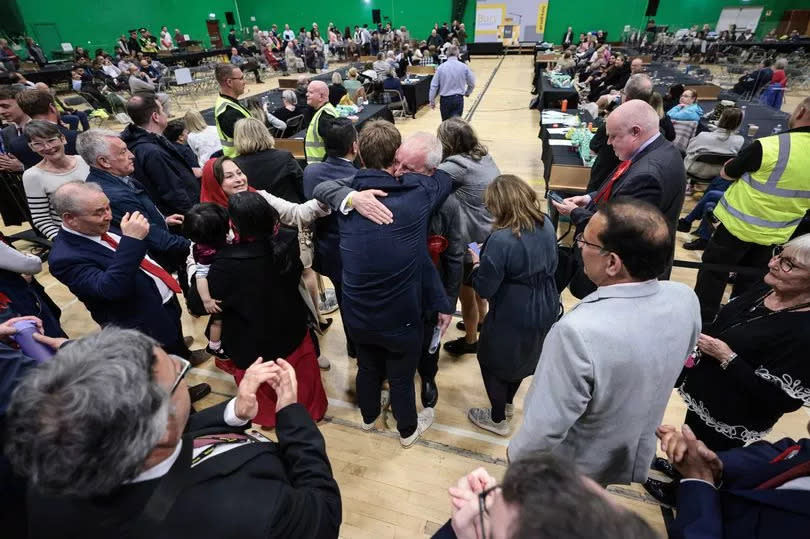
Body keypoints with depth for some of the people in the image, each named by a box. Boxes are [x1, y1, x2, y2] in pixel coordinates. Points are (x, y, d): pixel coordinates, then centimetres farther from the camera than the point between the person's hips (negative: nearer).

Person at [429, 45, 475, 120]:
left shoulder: (441, 67, -4)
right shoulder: (464, 67, -2)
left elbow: (434, 85, -3)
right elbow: (472, 83, 7)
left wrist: (432, 100, 6)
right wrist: (467, 93, 26)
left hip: (445, 99, 1)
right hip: (459, 99, 0)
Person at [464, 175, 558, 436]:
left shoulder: (501, 240, -29)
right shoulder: (546, 226, -6)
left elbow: (484, 289, -22)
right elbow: (551, 266, 9)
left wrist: (477, 264, -5)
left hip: (512, 317, -7)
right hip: (544, 310, 8)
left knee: (492, 362, 17)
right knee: (522, 356, 28)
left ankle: (498, 419, 36)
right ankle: (508, 403, 52)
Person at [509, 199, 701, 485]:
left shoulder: (578, 332, -42)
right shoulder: (685, 300, -19)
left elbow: (546, 428, -31)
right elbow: (662, 368, 0)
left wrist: (516, 457, -11)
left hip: (568, 472, -5)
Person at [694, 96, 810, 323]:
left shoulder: (769, 146, -23)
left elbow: (726, 173, -9)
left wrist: (744, 162, 9)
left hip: (738, 225, -5)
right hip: (776, 235, 6)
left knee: (714, 273, 10)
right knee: (750, 280, 21)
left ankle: (701, 321, 18)